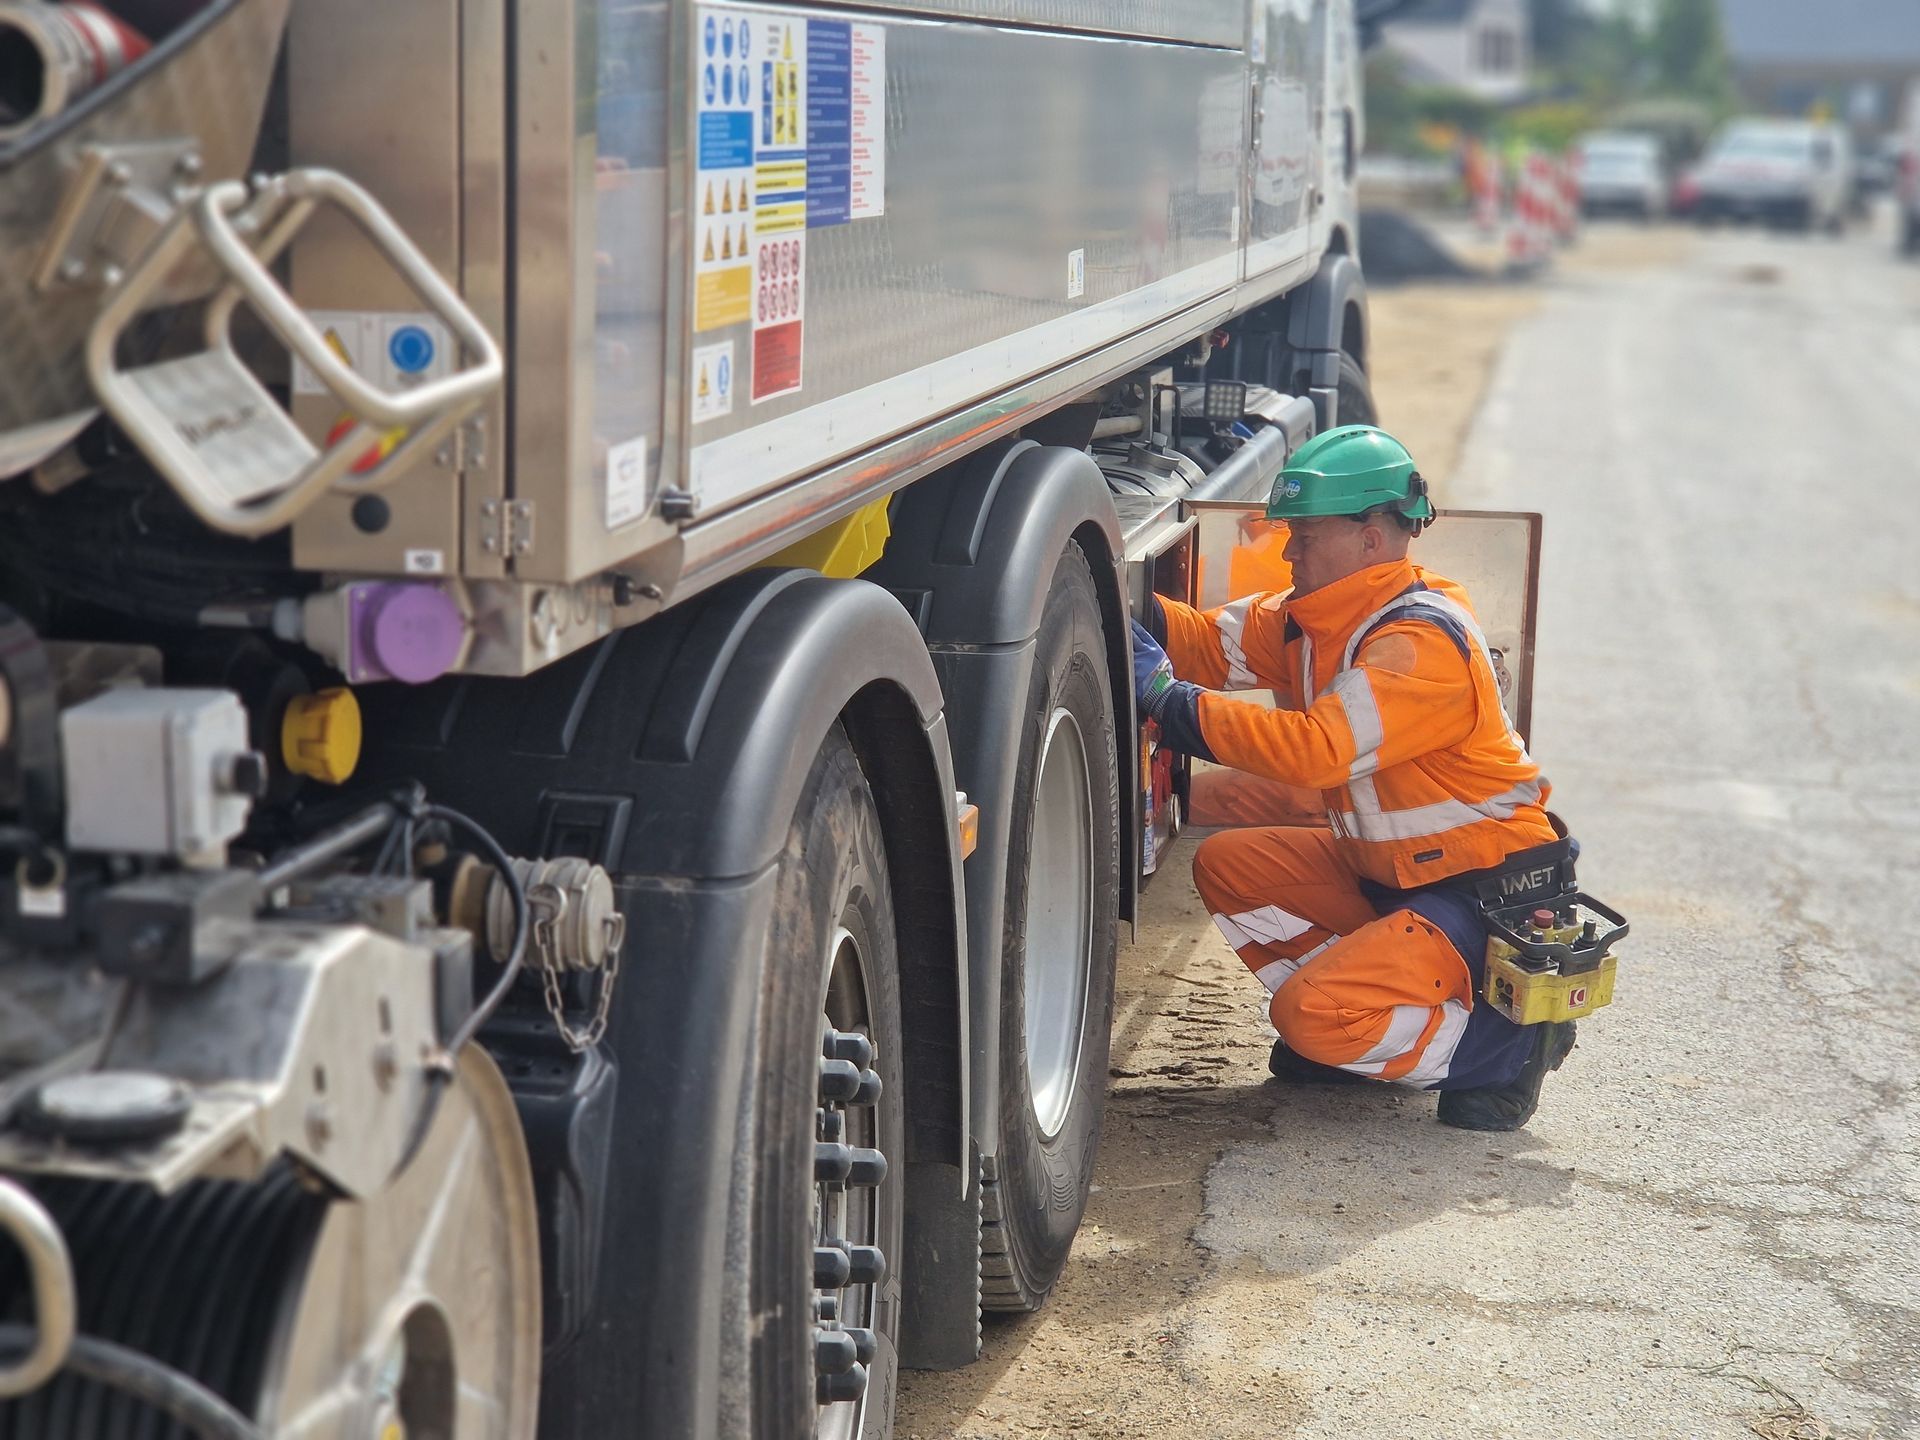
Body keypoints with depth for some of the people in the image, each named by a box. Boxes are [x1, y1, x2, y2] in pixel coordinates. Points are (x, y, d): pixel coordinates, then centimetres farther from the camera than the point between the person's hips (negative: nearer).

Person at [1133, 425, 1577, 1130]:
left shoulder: (1423, 642, -25)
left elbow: (1318, 749, -35)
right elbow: (1215, 643, 4)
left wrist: (1166, 695, -31)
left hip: (1483, 894, -10)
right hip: (1388, 872, 10)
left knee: (1310, 1013, -22)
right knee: (1227, 865, 4)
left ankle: (1509, 1044, -4)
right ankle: (1355, 1025, 7)